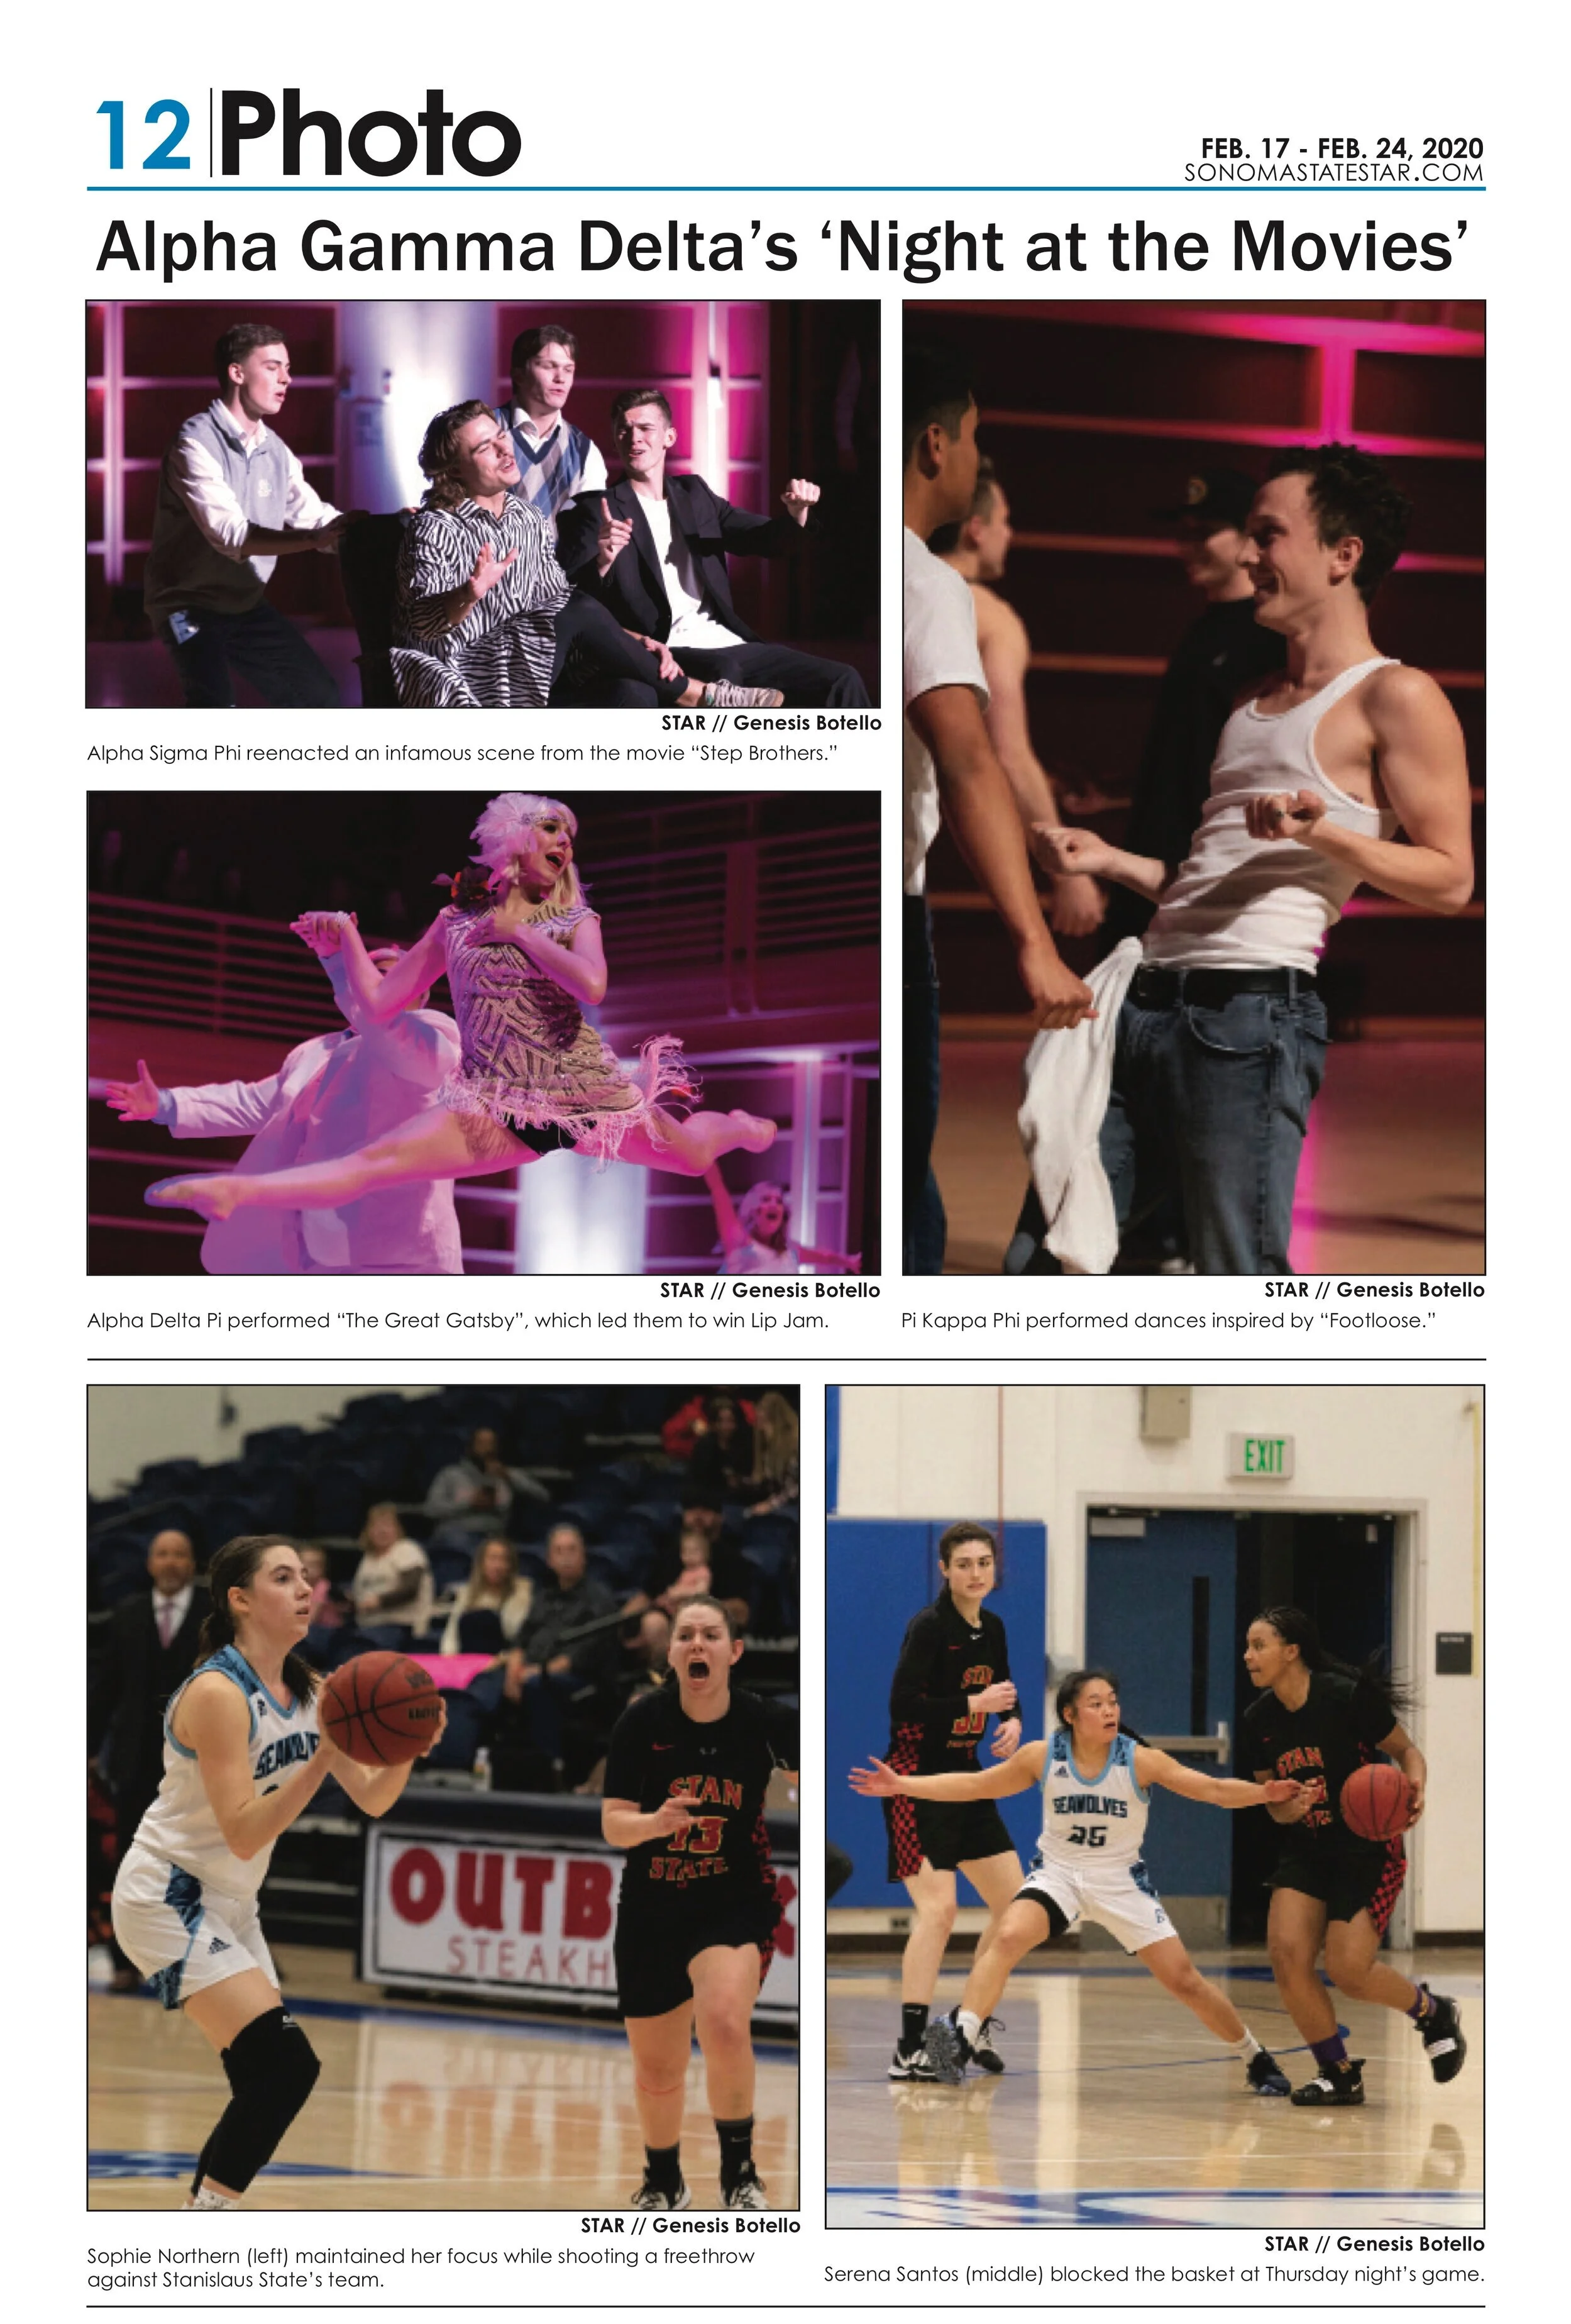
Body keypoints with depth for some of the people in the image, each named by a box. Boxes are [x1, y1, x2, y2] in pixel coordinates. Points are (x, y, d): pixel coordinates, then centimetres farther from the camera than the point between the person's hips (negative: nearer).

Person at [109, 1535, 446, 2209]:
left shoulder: (307, 1692, 4)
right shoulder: (218, 1692, -21)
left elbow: (372, 1800, 6)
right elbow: (244, 1834, -26)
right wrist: (327, 1754, -32)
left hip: (230, 1904, 9)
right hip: (169, 1895, -9)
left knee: (268, 2082, 7)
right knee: (285, 2064, -20)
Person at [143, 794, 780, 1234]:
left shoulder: (576, 920, 5)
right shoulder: (457, 922, 9)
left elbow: (591, 985, -19)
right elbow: (380, 1003, 11)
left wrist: (516, 931, -11)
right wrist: (348, 940, 1)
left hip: (586, 1089, 1)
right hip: (501, 1104, -1)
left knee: (692, 1155, 20)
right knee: (375, 1162, -21)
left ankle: (737, 1125, 59)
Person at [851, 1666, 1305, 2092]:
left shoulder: (1140, 1760, -15)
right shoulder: (1043, 1757, -10)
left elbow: (1213, 1789, -19)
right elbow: (974, 1786, -2)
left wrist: (1263, 1793, -36)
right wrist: (901, 1786, -7)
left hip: (1122, 1882, 0)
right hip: (1058, 1874, 1)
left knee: (1184, 1980, -2)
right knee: (1009, 1937, -29)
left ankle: (1255, 2060, 18)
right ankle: (960, 2041, -34)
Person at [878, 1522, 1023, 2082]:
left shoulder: (993, 1628, 8)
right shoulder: (928, 1626, -15)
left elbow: (1004, 1693, 21)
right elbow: (902, 1704, -22)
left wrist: (1012, 1721, -1)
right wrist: (972, 1705, -23)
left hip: (967, 1782, 9)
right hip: (917, 1780, -8)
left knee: (1015, 1904, 9)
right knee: (938, 1908, -18)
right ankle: (909, 2051, -16)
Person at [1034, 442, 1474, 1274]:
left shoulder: (1395, 698, -1)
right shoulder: (1255, 702, 25)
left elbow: (1450, 878, -7)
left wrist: (1324, 833, -18)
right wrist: (1112, 860, 20)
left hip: (1251, 1015, -8)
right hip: (1147, 1007, 8)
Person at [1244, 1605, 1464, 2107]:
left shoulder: (1347, 1696, -17)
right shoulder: (1259, 1720, -1)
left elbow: (1407, 1750, -5)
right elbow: (1272, 1799, 9)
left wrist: (1414, 1787, -26)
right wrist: (1287, 1808, -15)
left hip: (1369, 1848, -5)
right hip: (1305, 1850, 5)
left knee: (1348, 1971, -12)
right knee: (1287, 1957, -13)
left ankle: (1434, 2013, 21)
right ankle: (1339, 2074, 6)